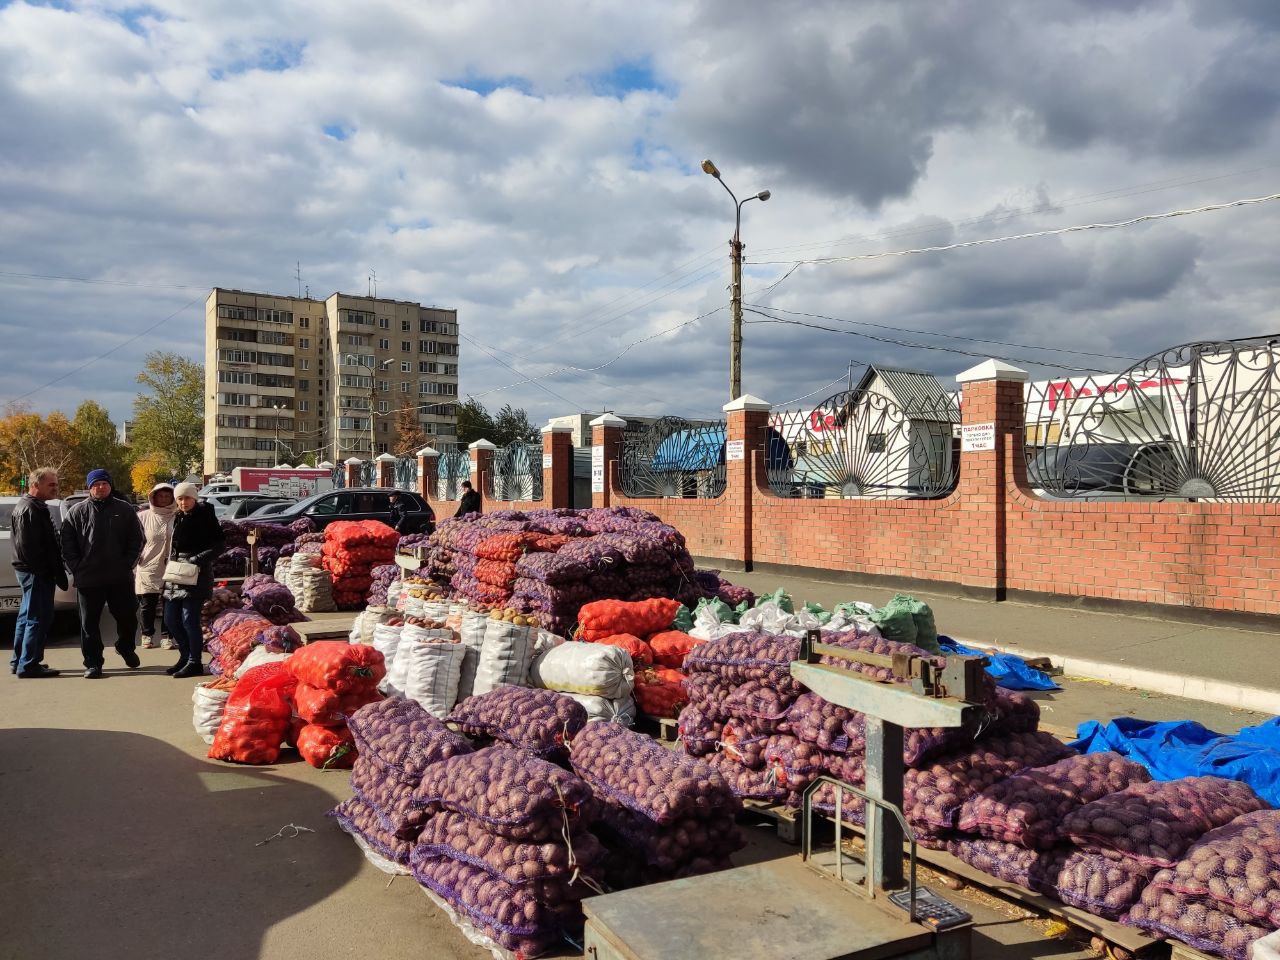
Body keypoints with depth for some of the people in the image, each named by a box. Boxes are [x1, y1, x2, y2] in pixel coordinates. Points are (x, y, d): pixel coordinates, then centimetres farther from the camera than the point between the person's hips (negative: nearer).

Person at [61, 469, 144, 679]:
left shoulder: (125, 510, 5)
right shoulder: (77, 512, 3)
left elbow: (136, 540, 7)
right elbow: (67, 544, 4)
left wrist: (127, 564, -2)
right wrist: (77, 568, -4)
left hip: (121, 579, 1)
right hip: (88, 580, 0)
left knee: (128, 617, 9)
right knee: (89, 622, 5)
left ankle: (126, 648, 35)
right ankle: (92, 663, 14)